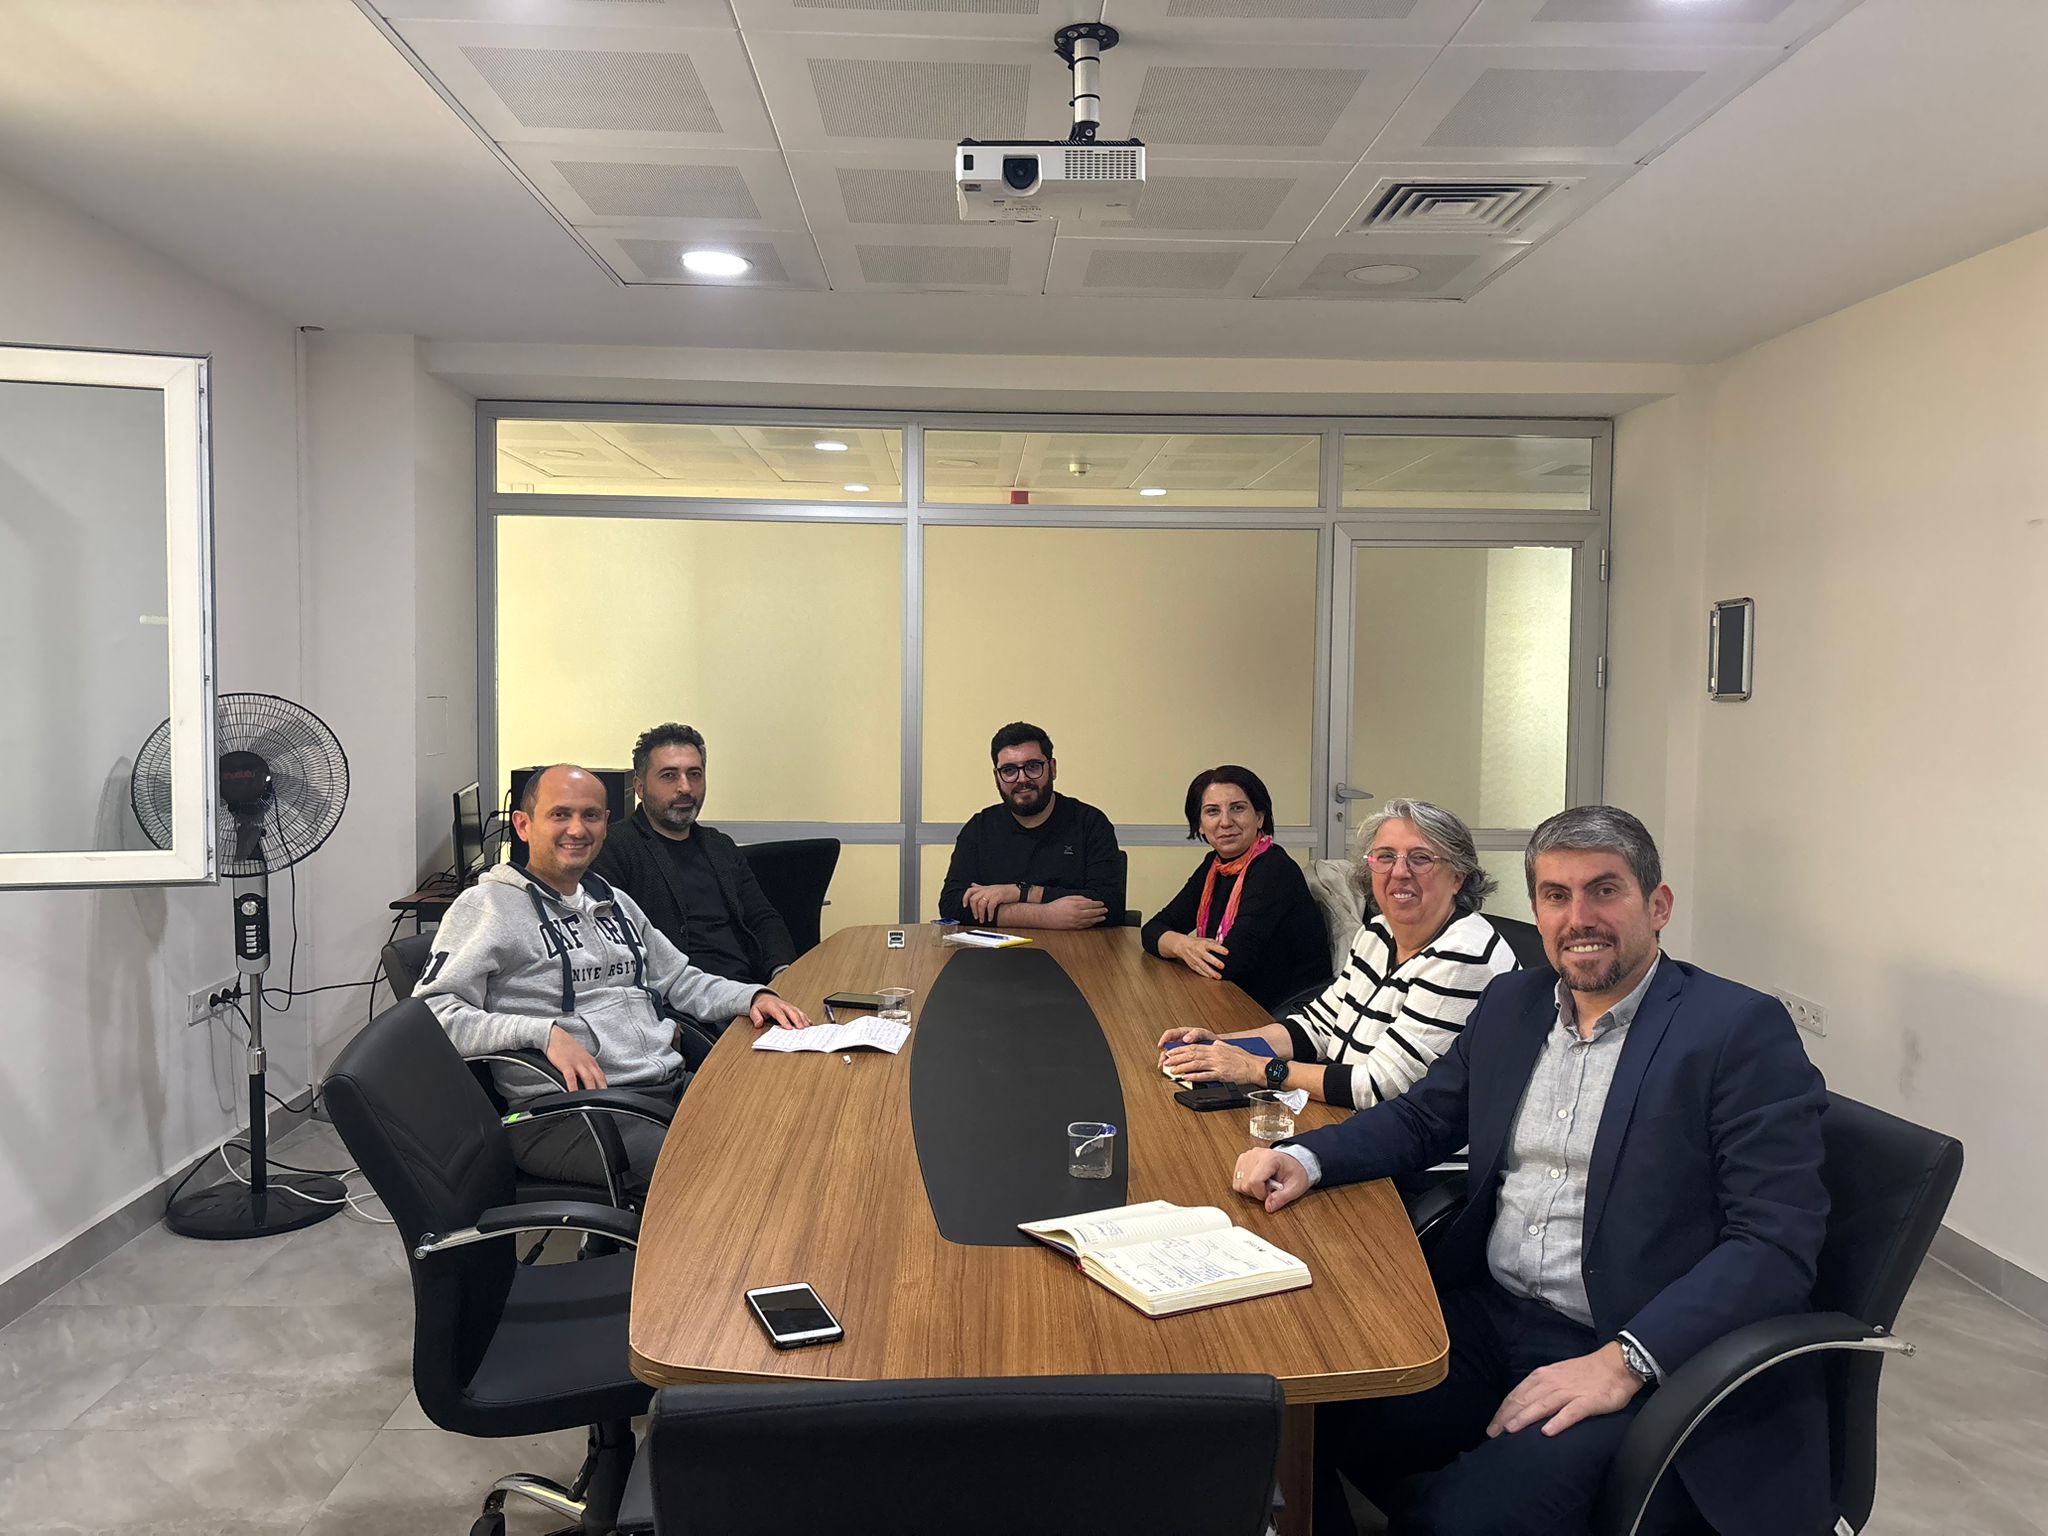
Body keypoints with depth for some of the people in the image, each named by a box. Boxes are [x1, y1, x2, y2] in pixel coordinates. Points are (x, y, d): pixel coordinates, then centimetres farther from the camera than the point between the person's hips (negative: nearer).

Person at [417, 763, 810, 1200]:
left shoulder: (616, 902, 24)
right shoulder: (487, 906, 0)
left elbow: (680, 980, 31)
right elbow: (433, 1012, -10)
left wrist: (752, 996, 12)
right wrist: (543, 1032, -22)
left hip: (669, 1084, 8)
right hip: (563, 1109, -7)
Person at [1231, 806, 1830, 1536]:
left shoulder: (1742, 1031, -9)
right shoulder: (1512, 1003, 10)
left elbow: (1779, 1242, -15)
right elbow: (1421, 1117, 21)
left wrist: (1625, 1361, -25)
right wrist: (1306, 1158, 1)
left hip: (1644, 1363, -6)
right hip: (1486, 1313, 6)